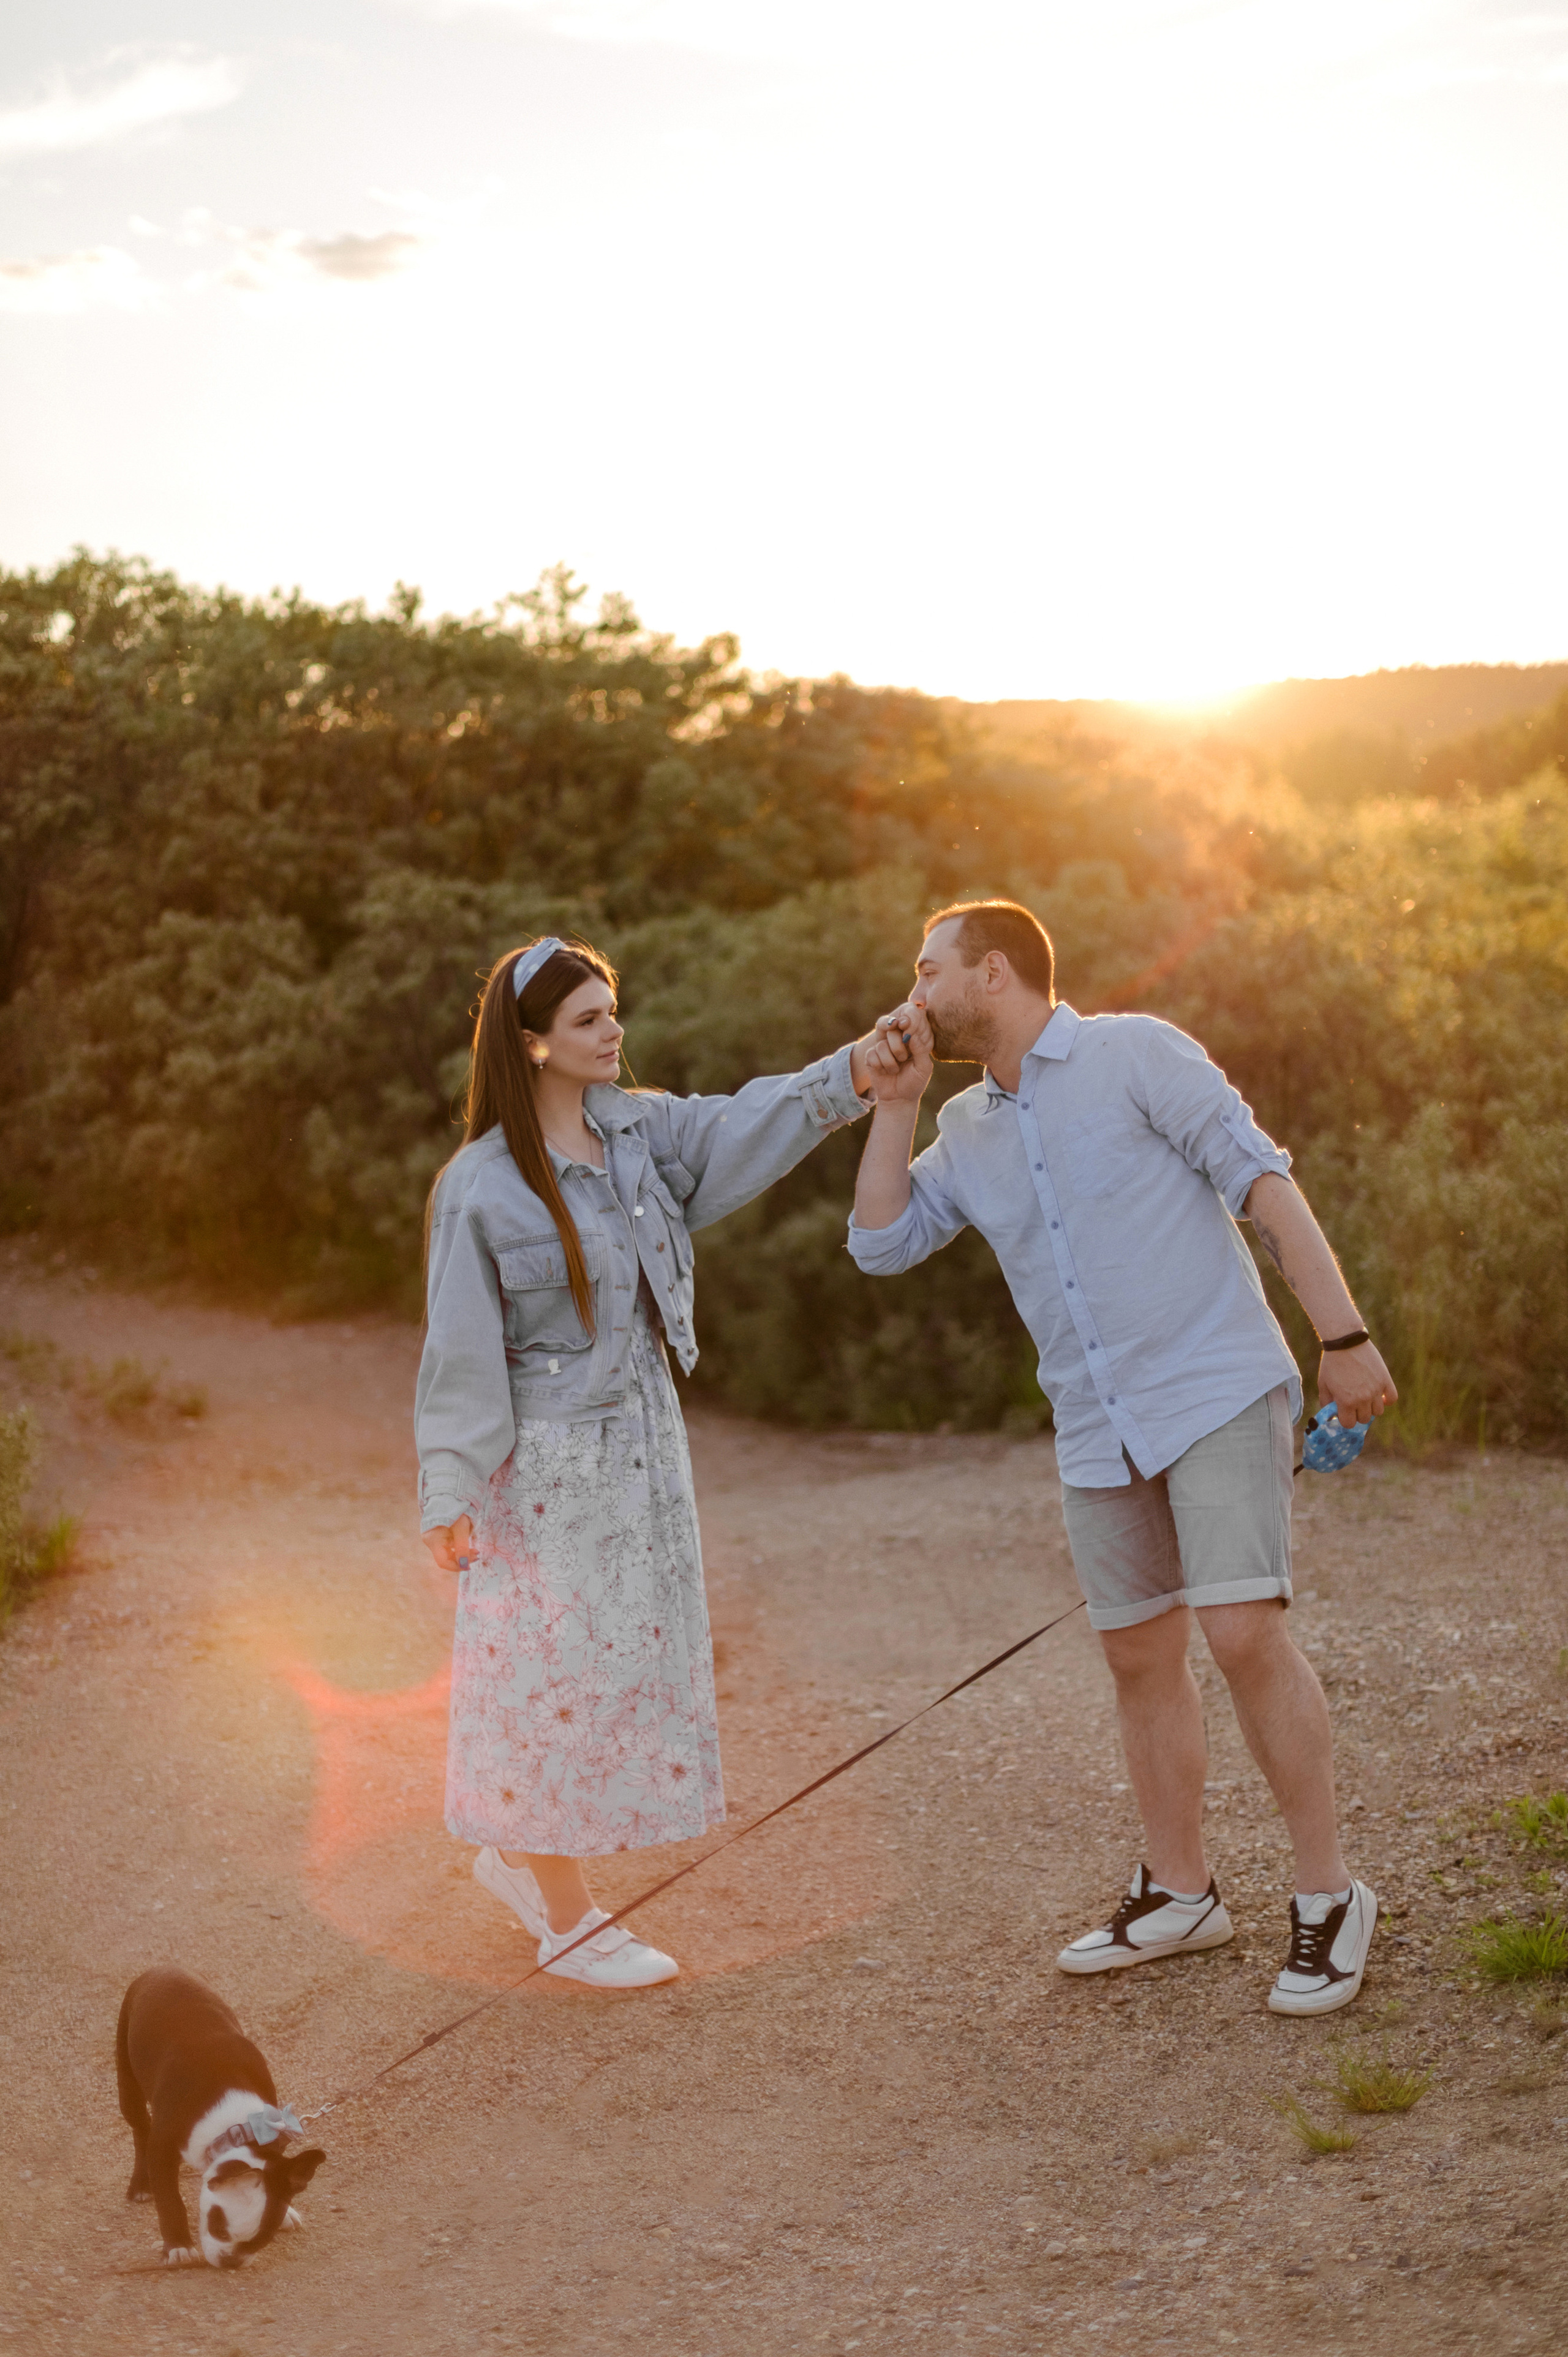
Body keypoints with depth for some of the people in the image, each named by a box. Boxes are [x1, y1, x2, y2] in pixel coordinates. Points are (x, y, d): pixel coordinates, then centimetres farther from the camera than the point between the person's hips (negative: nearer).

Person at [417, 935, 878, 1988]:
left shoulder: (640, 1131, 2)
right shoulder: (481, 1188, -15)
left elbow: (741, 1130, -9)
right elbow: (462, 1348, -14)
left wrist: (852, 1073, -25)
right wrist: (452, 1493, -15)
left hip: (641, 1442, 7)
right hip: (543, 1465, -7)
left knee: (630, 1655, 16)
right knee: (553, 1672, 3)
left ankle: (518, 1853, 37)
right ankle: (570, 1922, 19)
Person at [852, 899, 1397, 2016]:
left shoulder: (1134, 1053, -5)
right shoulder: (970, 1130, 14)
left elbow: (1264, 1180, -9)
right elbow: (881, 1242, 11)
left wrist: (1344, 1335, -16)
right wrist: (895, 1102, 3)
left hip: (1216, 1390, -7)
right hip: (1099, 1429, 7)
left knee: (1246, 1632, -16)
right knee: (1142, 1655, 11)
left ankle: (1329, 1894, -4)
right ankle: (1180, 1892, 25)